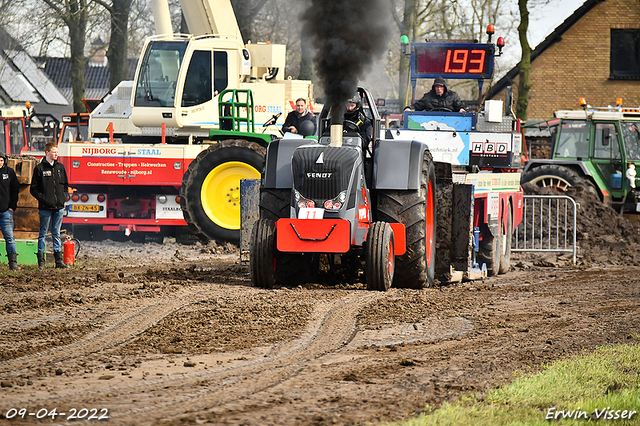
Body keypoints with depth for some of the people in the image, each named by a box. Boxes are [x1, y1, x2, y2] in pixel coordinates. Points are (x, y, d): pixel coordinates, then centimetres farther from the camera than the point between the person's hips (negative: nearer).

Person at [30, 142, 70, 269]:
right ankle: (41, 261, 3)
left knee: (56, 234, 8)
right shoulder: (40, 168, -2)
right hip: (45, 207, -4)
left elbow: (66, 185, 19)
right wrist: (43, 198, -12)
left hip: (59, 206, 4)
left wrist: (64, 197, 4)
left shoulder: (60, 167, 11)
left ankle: (59, 260, 9)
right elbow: (34, 189, -2)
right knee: (43, 233, 1)